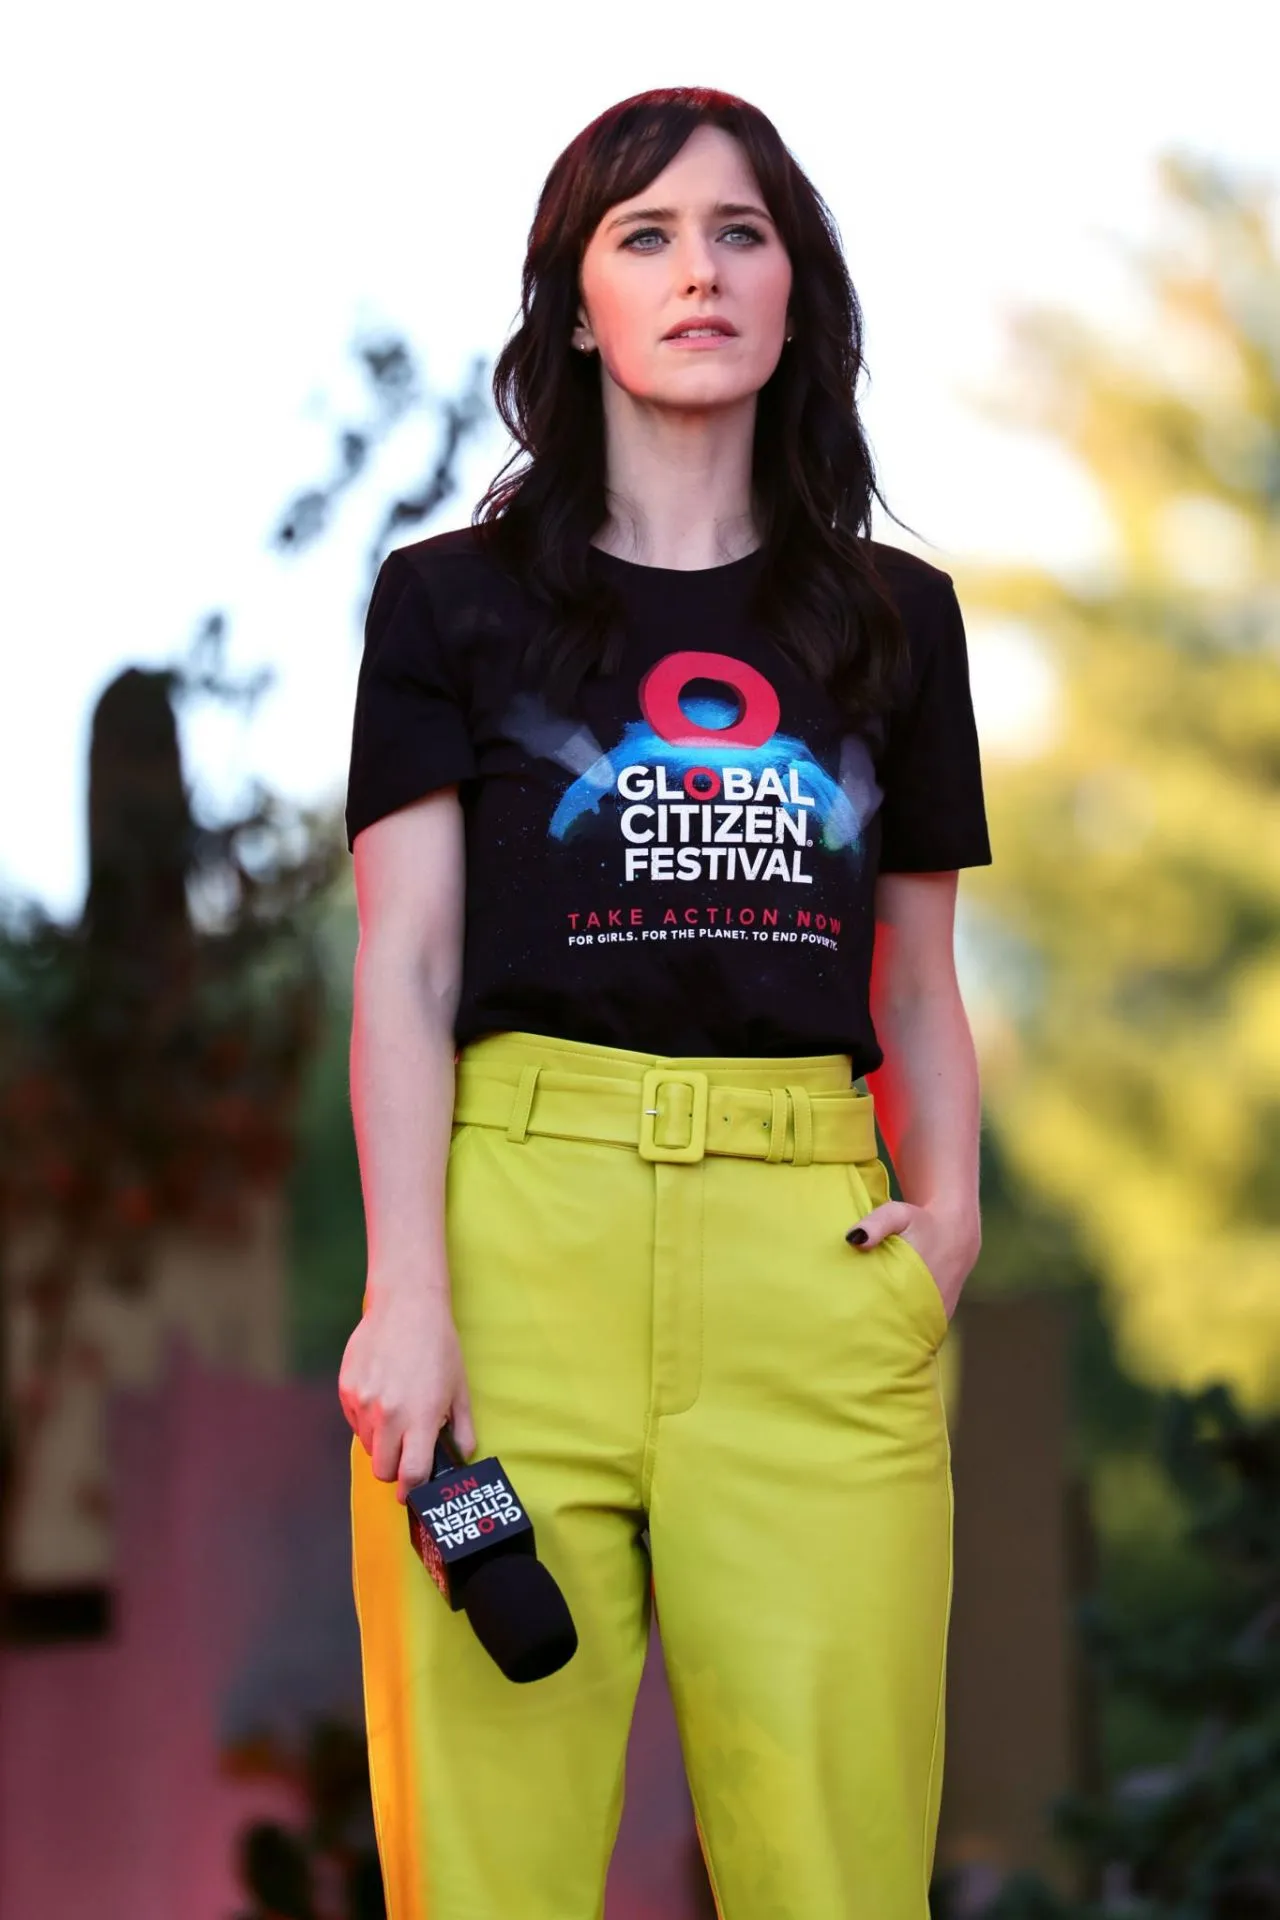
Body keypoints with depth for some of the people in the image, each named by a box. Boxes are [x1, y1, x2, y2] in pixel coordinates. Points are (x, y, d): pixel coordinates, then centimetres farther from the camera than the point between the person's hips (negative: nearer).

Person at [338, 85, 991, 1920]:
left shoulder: (892, 615, 18)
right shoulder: (454, 599, 11)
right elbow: (404, 966, 3)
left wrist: (949, 1204, 2)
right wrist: (408, 1291, -9)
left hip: (810, 1251, 2)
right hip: (521, 1212, -2)